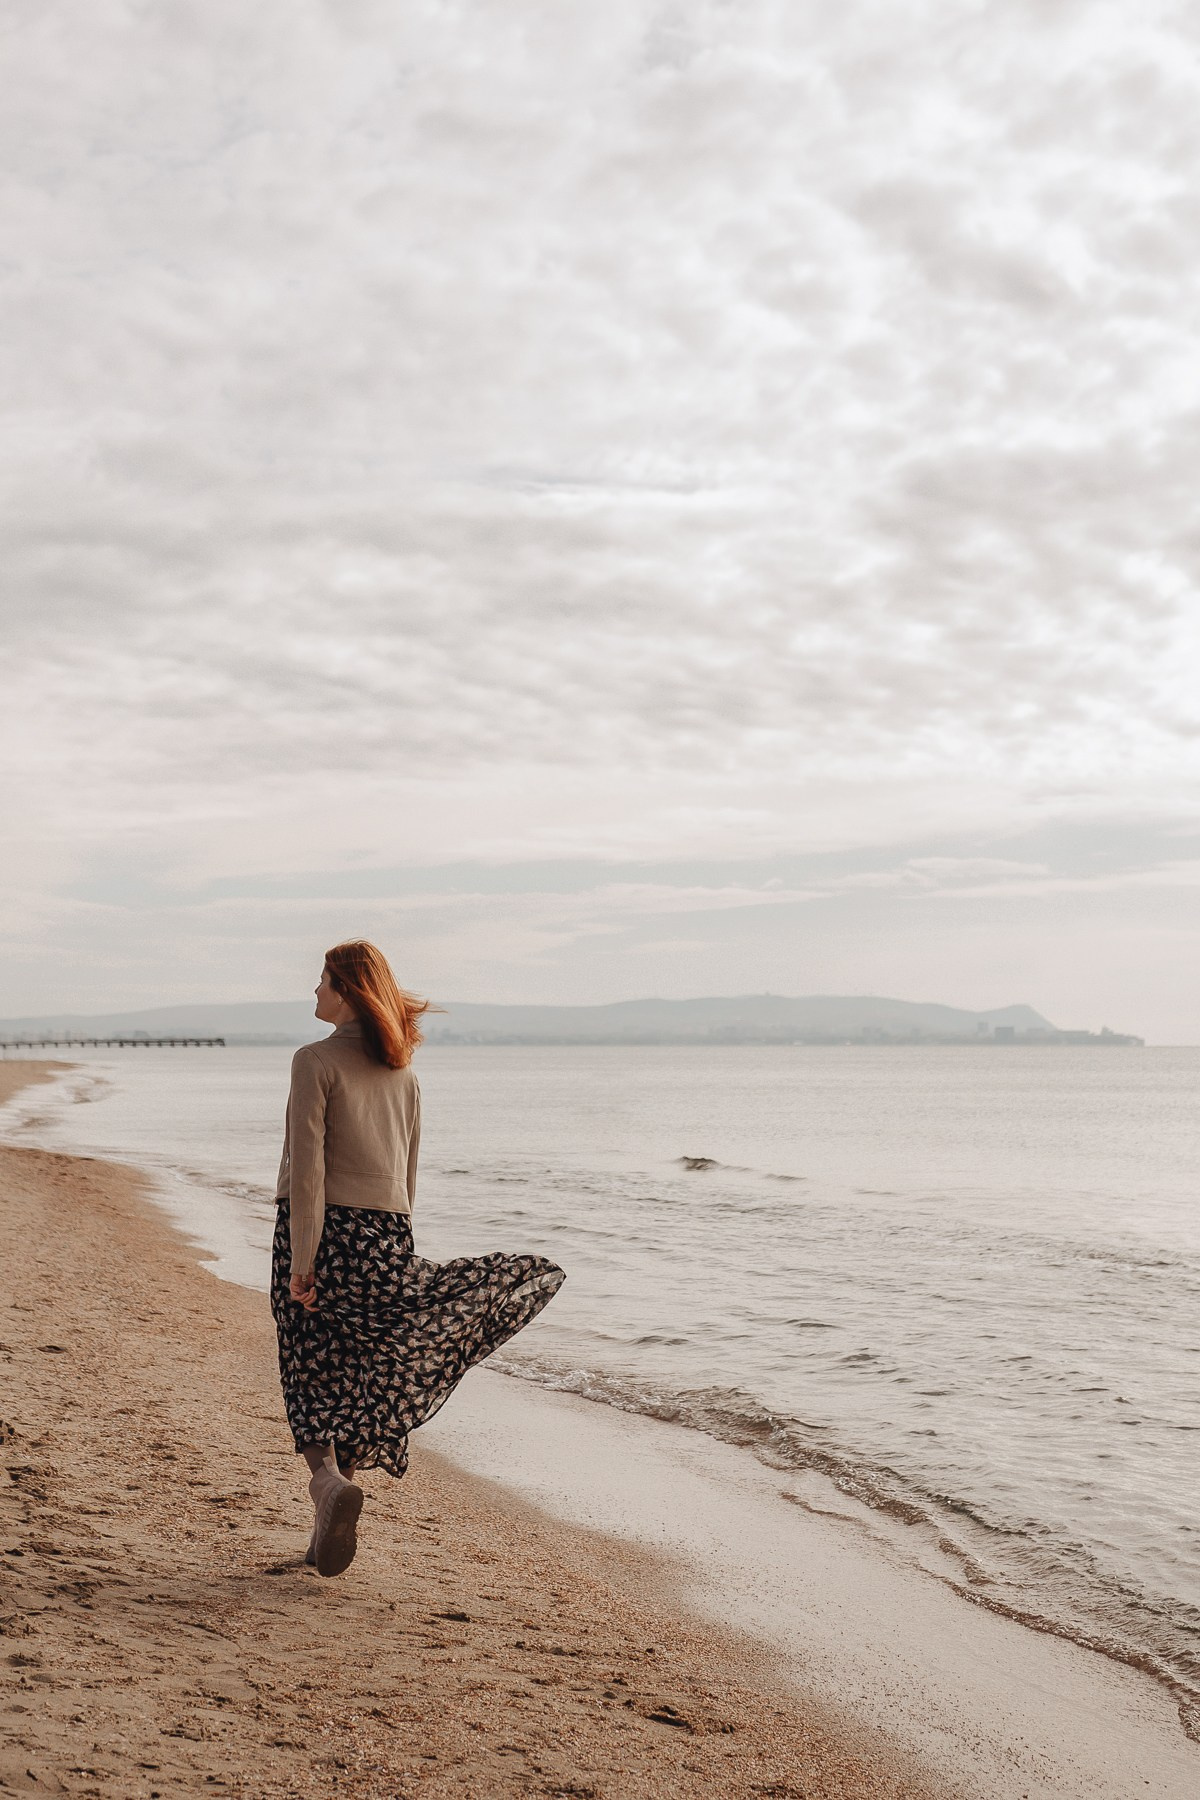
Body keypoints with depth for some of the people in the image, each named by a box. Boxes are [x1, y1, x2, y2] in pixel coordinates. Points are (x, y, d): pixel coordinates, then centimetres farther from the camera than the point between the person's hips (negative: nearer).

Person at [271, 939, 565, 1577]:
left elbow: (307, 1168, -15)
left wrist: (301, 1260, -15)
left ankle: (329, 1480, -20)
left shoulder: (316, 1061, -9)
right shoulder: (401, 1071, 10)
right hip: (385, 1236, 5)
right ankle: (327, 1529, 17)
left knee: (312, 1380, 4)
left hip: (321, 1227, -5)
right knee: (361, 1381, 12)